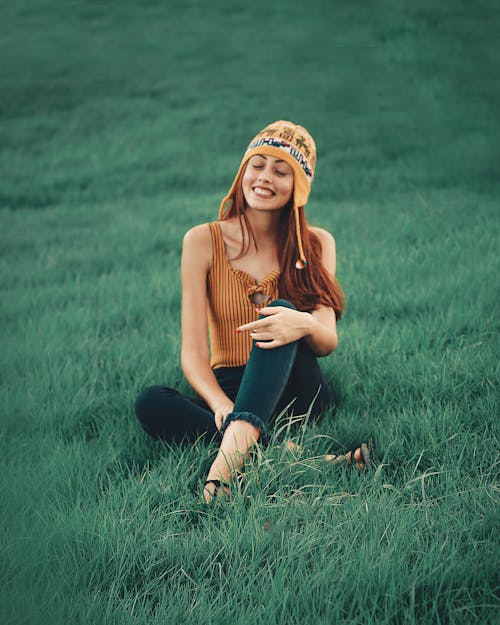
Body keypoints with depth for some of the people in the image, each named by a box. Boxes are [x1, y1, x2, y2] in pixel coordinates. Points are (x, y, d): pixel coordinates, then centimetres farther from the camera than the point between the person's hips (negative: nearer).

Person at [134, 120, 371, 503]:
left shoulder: (316, 245, 4)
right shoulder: (203, 242, 0)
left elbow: (328, 342, -7)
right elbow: (193, 351, -8)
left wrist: (305, 325, -33)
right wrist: (221, 405, -30)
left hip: (294, 393, 0)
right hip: (226, 389, 0)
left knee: (282, 312, -30)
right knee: (151, 403, -30)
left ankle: (233, 450, -53)